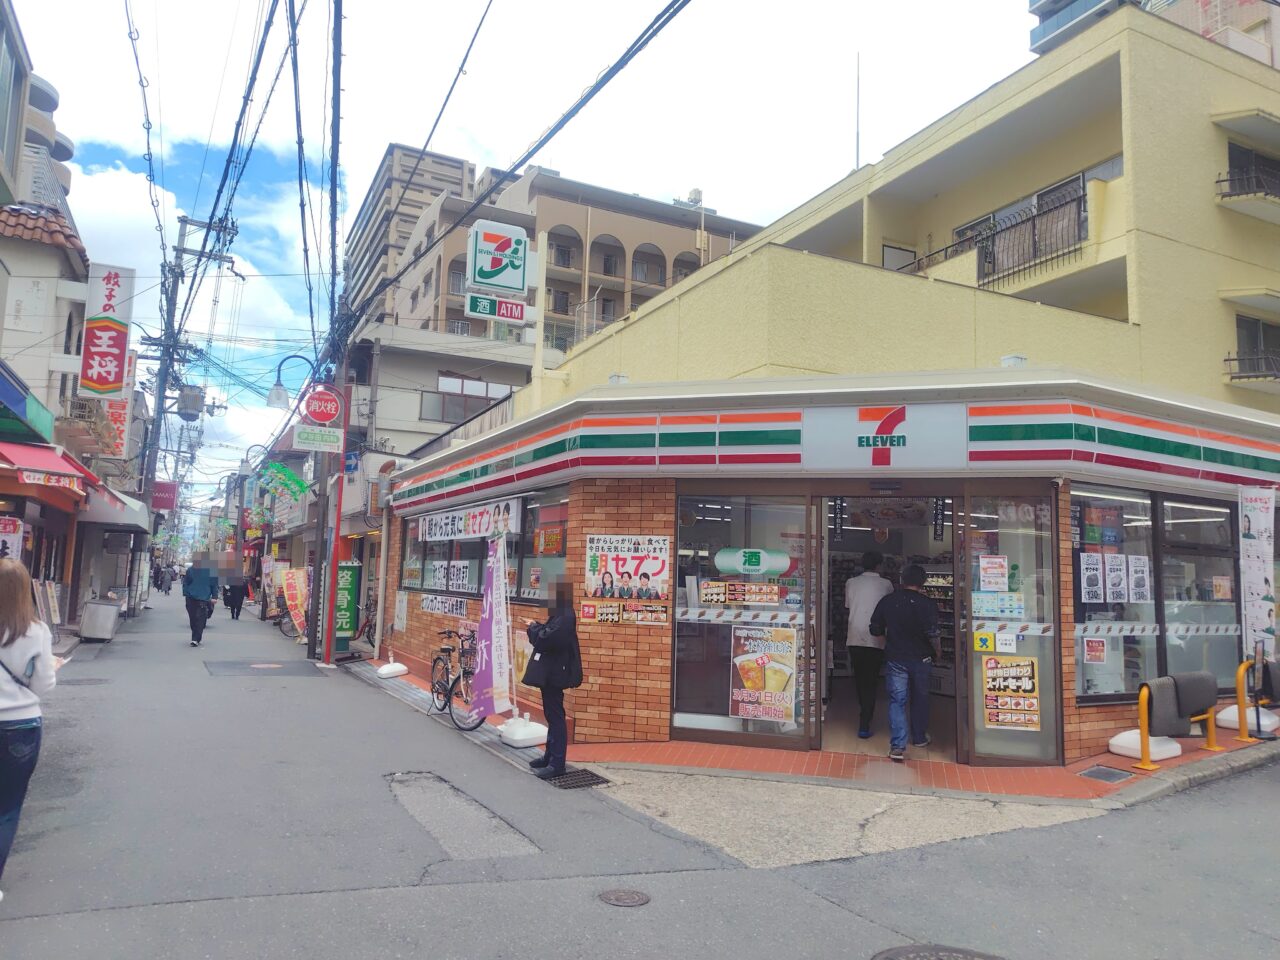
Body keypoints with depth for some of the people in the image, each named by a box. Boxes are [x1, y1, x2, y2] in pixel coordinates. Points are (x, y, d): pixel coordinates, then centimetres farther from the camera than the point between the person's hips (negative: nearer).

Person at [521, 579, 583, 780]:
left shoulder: (565, 618, -22)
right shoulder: (560, 616, 13)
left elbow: (543, 640, -26)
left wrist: (533, 627, -8)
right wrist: (536, 626, 3)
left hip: (554, 674, -11)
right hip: (551, 672, 11)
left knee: (555, 716, -5)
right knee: (552, 715, 17)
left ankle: (557, 763, 0)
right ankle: (550, 756, 27)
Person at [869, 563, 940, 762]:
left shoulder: (887, 601, -3)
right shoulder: (928, 604, -12)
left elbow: (875, 630, 2)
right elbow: (932, 634, -18)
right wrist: (937, 650, 2)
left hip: (895, 658, 1)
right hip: (921, 658, -1)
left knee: (897, 700, 2)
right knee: (920, 698, 19)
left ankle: (897, 746, -8)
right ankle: (919, 738, 33)